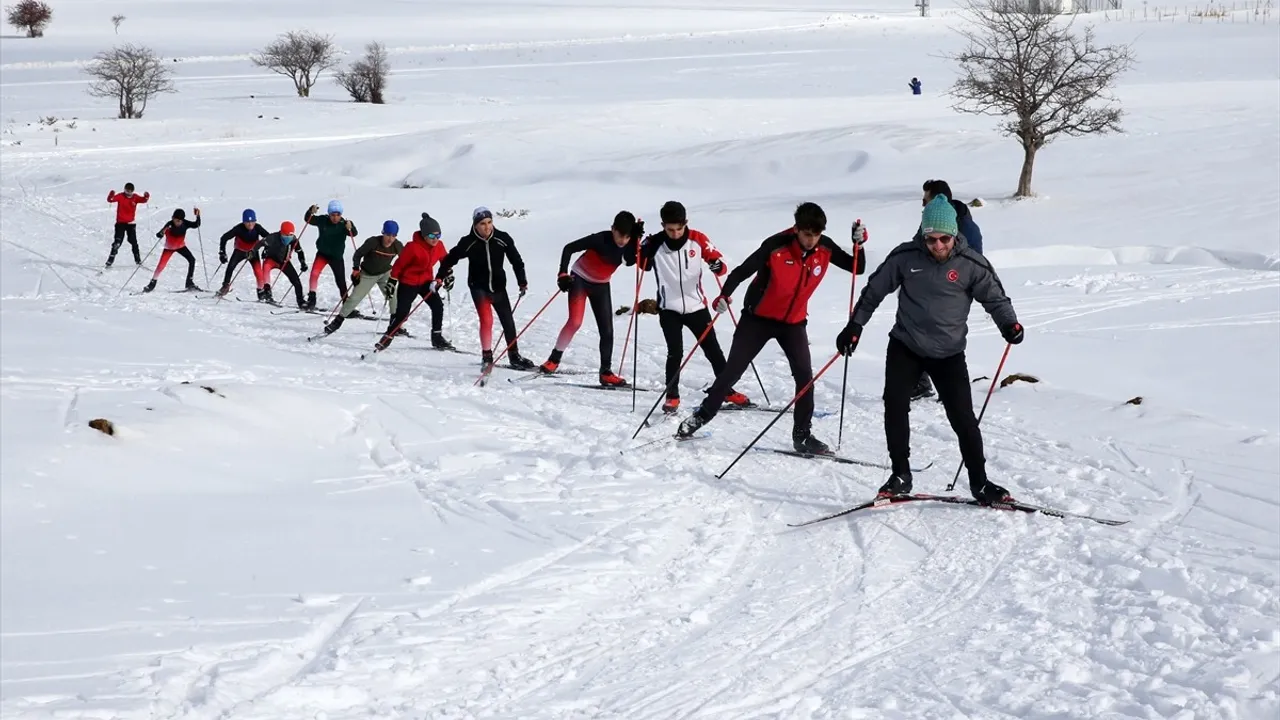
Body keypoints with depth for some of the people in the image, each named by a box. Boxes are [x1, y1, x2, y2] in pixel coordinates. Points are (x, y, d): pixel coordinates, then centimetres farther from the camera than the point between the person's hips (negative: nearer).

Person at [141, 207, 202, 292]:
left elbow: (197, 225, -23)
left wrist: (197, 216, -37)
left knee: (192, 260, -11)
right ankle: (152, 284, 5)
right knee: (161, 265, -12)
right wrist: (162, 233, -55)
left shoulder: (185, 224, -22)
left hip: (180, 246, 3)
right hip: (169, 247, -3)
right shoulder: (170, 225, -30)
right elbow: (158, 235, -34)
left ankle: (190, 283, 0)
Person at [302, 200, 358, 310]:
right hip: (322, 253, 0)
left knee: (341, 281, 7)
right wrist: (311, 211, -31)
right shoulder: (323, 220, -12)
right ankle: (311, 299, -11)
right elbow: (308, 219, -10)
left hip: (337, 256, 0)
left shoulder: (344, 224, -15)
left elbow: (354, 233, -29)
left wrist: (350, 228, -51)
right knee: (314, 273, -21)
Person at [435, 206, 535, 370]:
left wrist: (522, 282, 3)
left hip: (498, 286, 3)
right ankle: (486, 356, 2)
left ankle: (514, 356, 21)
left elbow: (516, 260, 1)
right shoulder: (469, 243, -14)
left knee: (508, 321, 7)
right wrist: (439, 278, -8)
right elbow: (451, 258, -3)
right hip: (479, 287, -3)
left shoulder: (502, 239, -10)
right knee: (487, 320, -15)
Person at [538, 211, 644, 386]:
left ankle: (606, 372, 9)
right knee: (575, 322, -19)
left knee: (607, 330, 2)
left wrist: (636, 239, -41)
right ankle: (554, 360, -5)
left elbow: (630, 261, -34)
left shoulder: (629, 245, -14)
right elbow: (569, 248, -22)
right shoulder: (601, 239, -26)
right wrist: (563, 274, -30)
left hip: (601, 286, 5)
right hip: (580, 280, -5)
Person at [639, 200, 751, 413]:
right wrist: (643, 247, -17)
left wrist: (718, 265, -26)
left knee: (713, 350, 8)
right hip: (669, 309, -2)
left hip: (696, 306, 2)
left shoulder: (698, 240, -7)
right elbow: (643, 265, 2)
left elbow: (718, 261, -2)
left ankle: (727, 391, 20)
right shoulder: (656, 243, -8)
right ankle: (672, 395, 3)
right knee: (675, 353, -11)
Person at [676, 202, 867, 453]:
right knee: (732, 371, 3)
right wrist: (725, 295, -36)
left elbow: (857, 269, -4)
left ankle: (802, 435, 2)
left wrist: (859, 244, -22)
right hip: (759, 318, -3)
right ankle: (702, 415, 20)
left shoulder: (825, 248, -12)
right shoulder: (776, 246, -25)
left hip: (794, 322, 3)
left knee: (804, 375, -9)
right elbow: (744, 270, -21)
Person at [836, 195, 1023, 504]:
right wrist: (855, 325, 3)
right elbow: (875, 290, 4)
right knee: (895, 407, -9)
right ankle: (900, 475, 4)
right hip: (905, 347, 1)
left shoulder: (971, 264, -10)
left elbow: (994, 296, -1)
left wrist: (1009, 324, -20)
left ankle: (979, 482, 9)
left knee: (963, 419, -3)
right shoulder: (905, 257, -7)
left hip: (949, 354, -1)